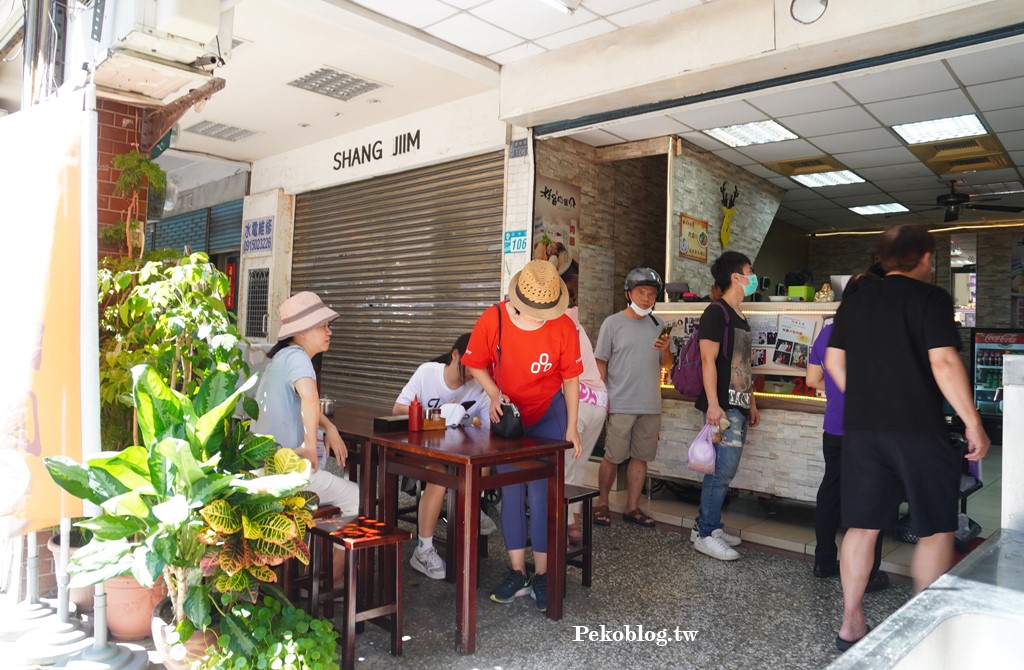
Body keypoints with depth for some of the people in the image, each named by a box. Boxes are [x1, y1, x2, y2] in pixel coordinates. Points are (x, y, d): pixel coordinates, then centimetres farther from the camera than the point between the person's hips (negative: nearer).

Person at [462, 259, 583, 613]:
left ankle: (541, 576, 11)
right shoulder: (492, 319, -18)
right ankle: (517, 574, 16)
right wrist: (494, 395, -20)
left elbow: (570, 378, -6)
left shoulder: (564, 326, -19)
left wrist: (572, 428, -2)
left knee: (541, 493, -3)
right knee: (511, 492, 5)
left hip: (548, 413, -2)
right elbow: (476, 365, -3)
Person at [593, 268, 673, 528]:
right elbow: (600, 362, -2)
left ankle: (632, 507, 22)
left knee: (640, 457, 10)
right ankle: (602, 504, 18)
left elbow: (666, 364, 14)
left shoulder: (658, 325, 9)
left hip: (650, 406, 4)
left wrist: (665, 350, -9)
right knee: (612, 458, 1)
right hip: (620, 405, -4)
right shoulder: (613, 323, -3)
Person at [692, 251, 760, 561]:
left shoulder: (740, 317, 19)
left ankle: (709, 525, 21)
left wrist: (752, 404, 21)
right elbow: (708, 360, -16)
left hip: (738, 406, 9)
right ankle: (705, 534, 2)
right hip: (723, 406, -9)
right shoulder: (716, 312, -9)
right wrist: (713, 404, -22)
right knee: (722, 470, -8)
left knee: (724, 470, 12)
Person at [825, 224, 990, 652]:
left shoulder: (856, 302, 10)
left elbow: (833, 361, 12)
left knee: (862, 526, 11)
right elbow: (943, 363, -15)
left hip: (861, 428, 5)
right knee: (936, 529, 9)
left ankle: (851, 624, 18)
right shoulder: (931, 298, -6)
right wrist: (973, 422, -9)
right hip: (918, 429, -5)